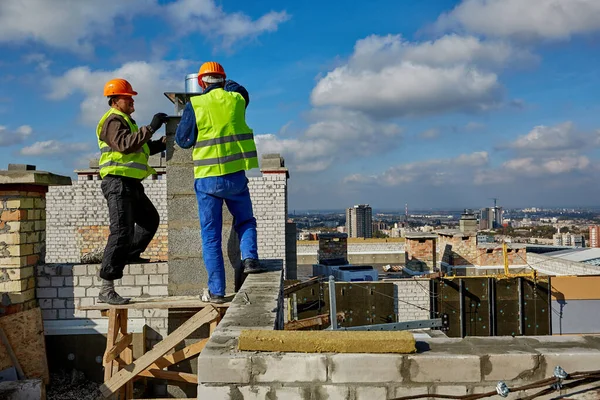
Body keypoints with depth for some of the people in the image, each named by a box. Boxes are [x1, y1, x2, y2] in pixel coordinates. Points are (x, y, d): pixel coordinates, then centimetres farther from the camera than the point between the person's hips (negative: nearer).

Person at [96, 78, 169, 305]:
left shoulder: (125, 121, 25)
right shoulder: (113, 120, -8)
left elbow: (143, 148, 24)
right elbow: (125, 144, -27)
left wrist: (166, 140, 10)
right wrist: (151, 128, -26)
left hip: (131, 184, 10)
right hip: (118, 182, -10)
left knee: (150, 220, 23)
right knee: (121, 232, -14)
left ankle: (130, 255, 38)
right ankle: (106, 290, -12)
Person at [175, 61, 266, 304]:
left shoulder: (195, 105, -5)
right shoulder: (237, 99, 3)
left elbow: (183, 140, 1)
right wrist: (226, 85, 45)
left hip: (207, 178, -2)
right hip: (236, 176, 2)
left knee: (211, 236, 7)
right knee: (245, 221, 25)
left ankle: (217, 291, 9)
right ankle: (249, 257, 0)